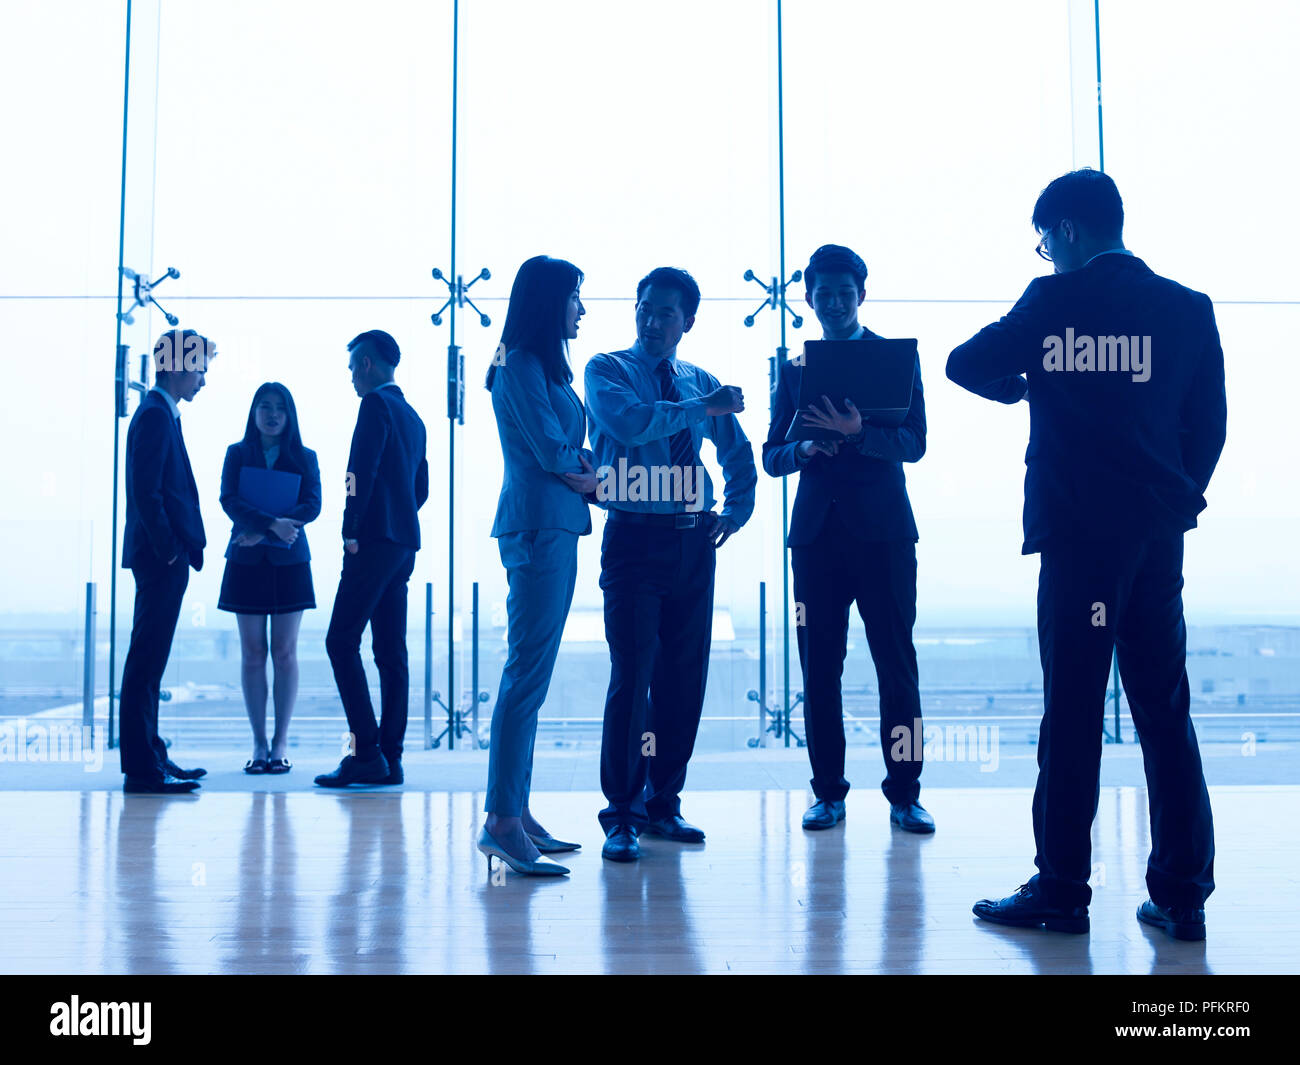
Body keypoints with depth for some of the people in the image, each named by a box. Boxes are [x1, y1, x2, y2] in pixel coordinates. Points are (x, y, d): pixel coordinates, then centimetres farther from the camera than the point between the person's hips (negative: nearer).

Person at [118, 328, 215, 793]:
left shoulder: (161, 414, 18)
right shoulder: (155, 415, -12)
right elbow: (146, 491, -20)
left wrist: (183, 547, 15)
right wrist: (169, 549, -18)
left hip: (164, 558, 10)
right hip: (160, 558, -10)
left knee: (150, 658, 14)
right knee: (147, 658, -7)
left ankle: (150, 755, 22)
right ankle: (141, 767, -3)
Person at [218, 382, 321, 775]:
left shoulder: (305, 458, 8)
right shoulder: (237, 454, 8)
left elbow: (312, 506, -5)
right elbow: (229, 500, -7)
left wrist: (262, 531, -15)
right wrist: (272, 523, -22)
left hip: (289, 562, 0)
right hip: (246, 561, 0)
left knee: (285, 653, -1)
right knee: (253, 653, 1)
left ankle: (280, 743, 5)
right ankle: (259, 744, 7)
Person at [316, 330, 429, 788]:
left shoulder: (376, 404, -7)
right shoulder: (412, 416, 21)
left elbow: (363, 471, -17)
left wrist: (352, 531, -14)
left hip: (375, 542, -9)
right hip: (403, 544, 9)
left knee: (341, 642, -8)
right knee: (391, 651, 7)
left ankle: (366, 753, -11)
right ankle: (390, 759, 8)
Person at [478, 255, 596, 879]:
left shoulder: (543, 368, 22)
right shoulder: (521, 367, -8)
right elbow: (551, 449, -13)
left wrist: (578, 471, -2)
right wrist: (587, 473, 6)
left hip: (553, 528, 10)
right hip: (538, 525, -10)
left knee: (530, 672, 9)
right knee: (528, 671, -11)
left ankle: (515, 812, 14)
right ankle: (502, 820, -8)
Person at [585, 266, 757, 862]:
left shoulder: (701, 382, 16)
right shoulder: (607, 370, 2)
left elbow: (739, 453, 27)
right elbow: (632, 422, -20)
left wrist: (737, 510, 13)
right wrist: (703, 407, -14)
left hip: (693, 544, 5)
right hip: (634, 539, -5)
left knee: (685, 680, 7)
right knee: (631, 677, -8)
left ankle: (663, 803, 20)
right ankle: (621, 817, 2)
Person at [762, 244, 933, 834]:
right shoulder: (792, 370, 15)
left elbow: (913, 443, -4)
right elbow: (772, 456, 11)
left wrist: (857, 432, -22)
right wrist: (806, 448, -11)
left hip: (883, 531, -2)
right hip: (816, 531, 2)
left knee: (896, 665, -2)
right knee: (819, 668, 3)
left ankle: (904, 794, 6)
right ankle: (828, 793, 12)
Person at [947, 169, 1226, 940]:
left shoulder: (1054, 302, -4)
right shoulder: (1189, 309, 6)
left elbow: (965, 365, 3)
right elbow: (1210, 424, 7)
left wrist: (1023, 384, 21)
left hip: (1077, 535, -3)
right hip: (1158, 534, 4)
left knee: (1072, 716, 2)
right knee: (1166, 716, 8)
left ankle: (1062, 891, 7)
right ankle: (1183, 896, 11)